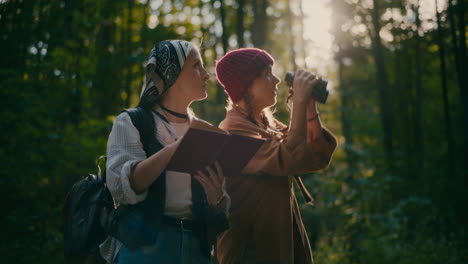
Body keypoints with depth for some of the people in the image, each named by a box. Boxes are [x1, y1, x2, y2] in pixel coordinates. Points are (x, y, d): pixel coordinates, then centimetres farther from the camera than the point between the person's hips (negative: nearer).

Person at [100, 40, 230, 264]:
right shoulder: (131, 123, -1)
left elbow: (224, 209, 6)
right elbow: (122, 186, -17)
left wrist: (216, 199, -15)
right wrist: (174, 149, -24)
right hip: (144, 246, -4)